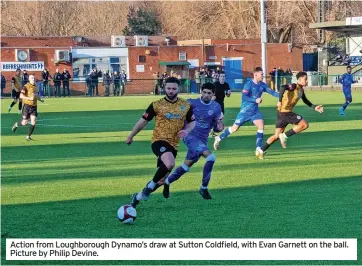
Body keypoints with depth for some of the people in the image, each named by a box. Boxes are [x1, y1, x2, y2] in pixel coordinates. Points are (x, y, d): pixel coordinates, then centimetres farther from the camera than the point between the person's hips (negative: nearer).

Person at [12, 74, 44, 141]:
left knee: (33, 122, -7)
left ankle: (28, 136, 5)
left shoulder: (36, 86, 11)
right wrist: (29, 98, -29)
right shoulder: (26, 86, -11)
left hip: (34, 106, 5)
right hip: (27, 106, -5)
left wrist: (40, 99, 12)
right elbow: (21, 96, -20)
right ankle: (16, 124, 33)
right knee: (24, 122, 0)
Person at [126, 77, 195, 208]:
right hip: (159, 141, -5)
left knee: (162, 176, 10)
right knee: (170, 164, -34)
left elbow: (192, 122, 16)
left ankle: (138, 196, 30)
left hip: (173, 145, 5)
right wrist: (131, 136, 12)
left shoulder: (186, 105, 4)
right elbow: (143, 121, 5)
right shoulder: (157, 105, -4)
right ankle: (151, 185, -12)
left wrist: (187, 130, -6)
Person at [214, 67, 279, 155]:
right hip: (245, 110, -5)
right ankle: (219, 138, 26)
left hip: (255, 111, 5)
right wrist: (255, 100, -31)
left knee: (261, 125, -15)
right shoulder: (249, 84, -16)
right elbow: (244, 97, -22)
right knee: (235, 128, 5)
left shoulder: (262, 85, 2)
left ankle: (258, 148, -15)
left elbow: (271, 92, -4)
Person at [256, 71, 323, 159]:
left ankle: (261, 151, 16)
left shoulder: (301, 90, 15)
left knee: (277, 135, 14)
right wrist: (280, 101, -38)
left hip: (287, 112, 9)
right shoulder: (294, 86, -14)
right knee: (304, 125, -9)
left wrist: (314, 107, 24)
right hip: (285, 112, -9)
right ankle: (285, 136, -3)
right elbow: (283, 88, -32)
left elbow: (305, 101, 30)